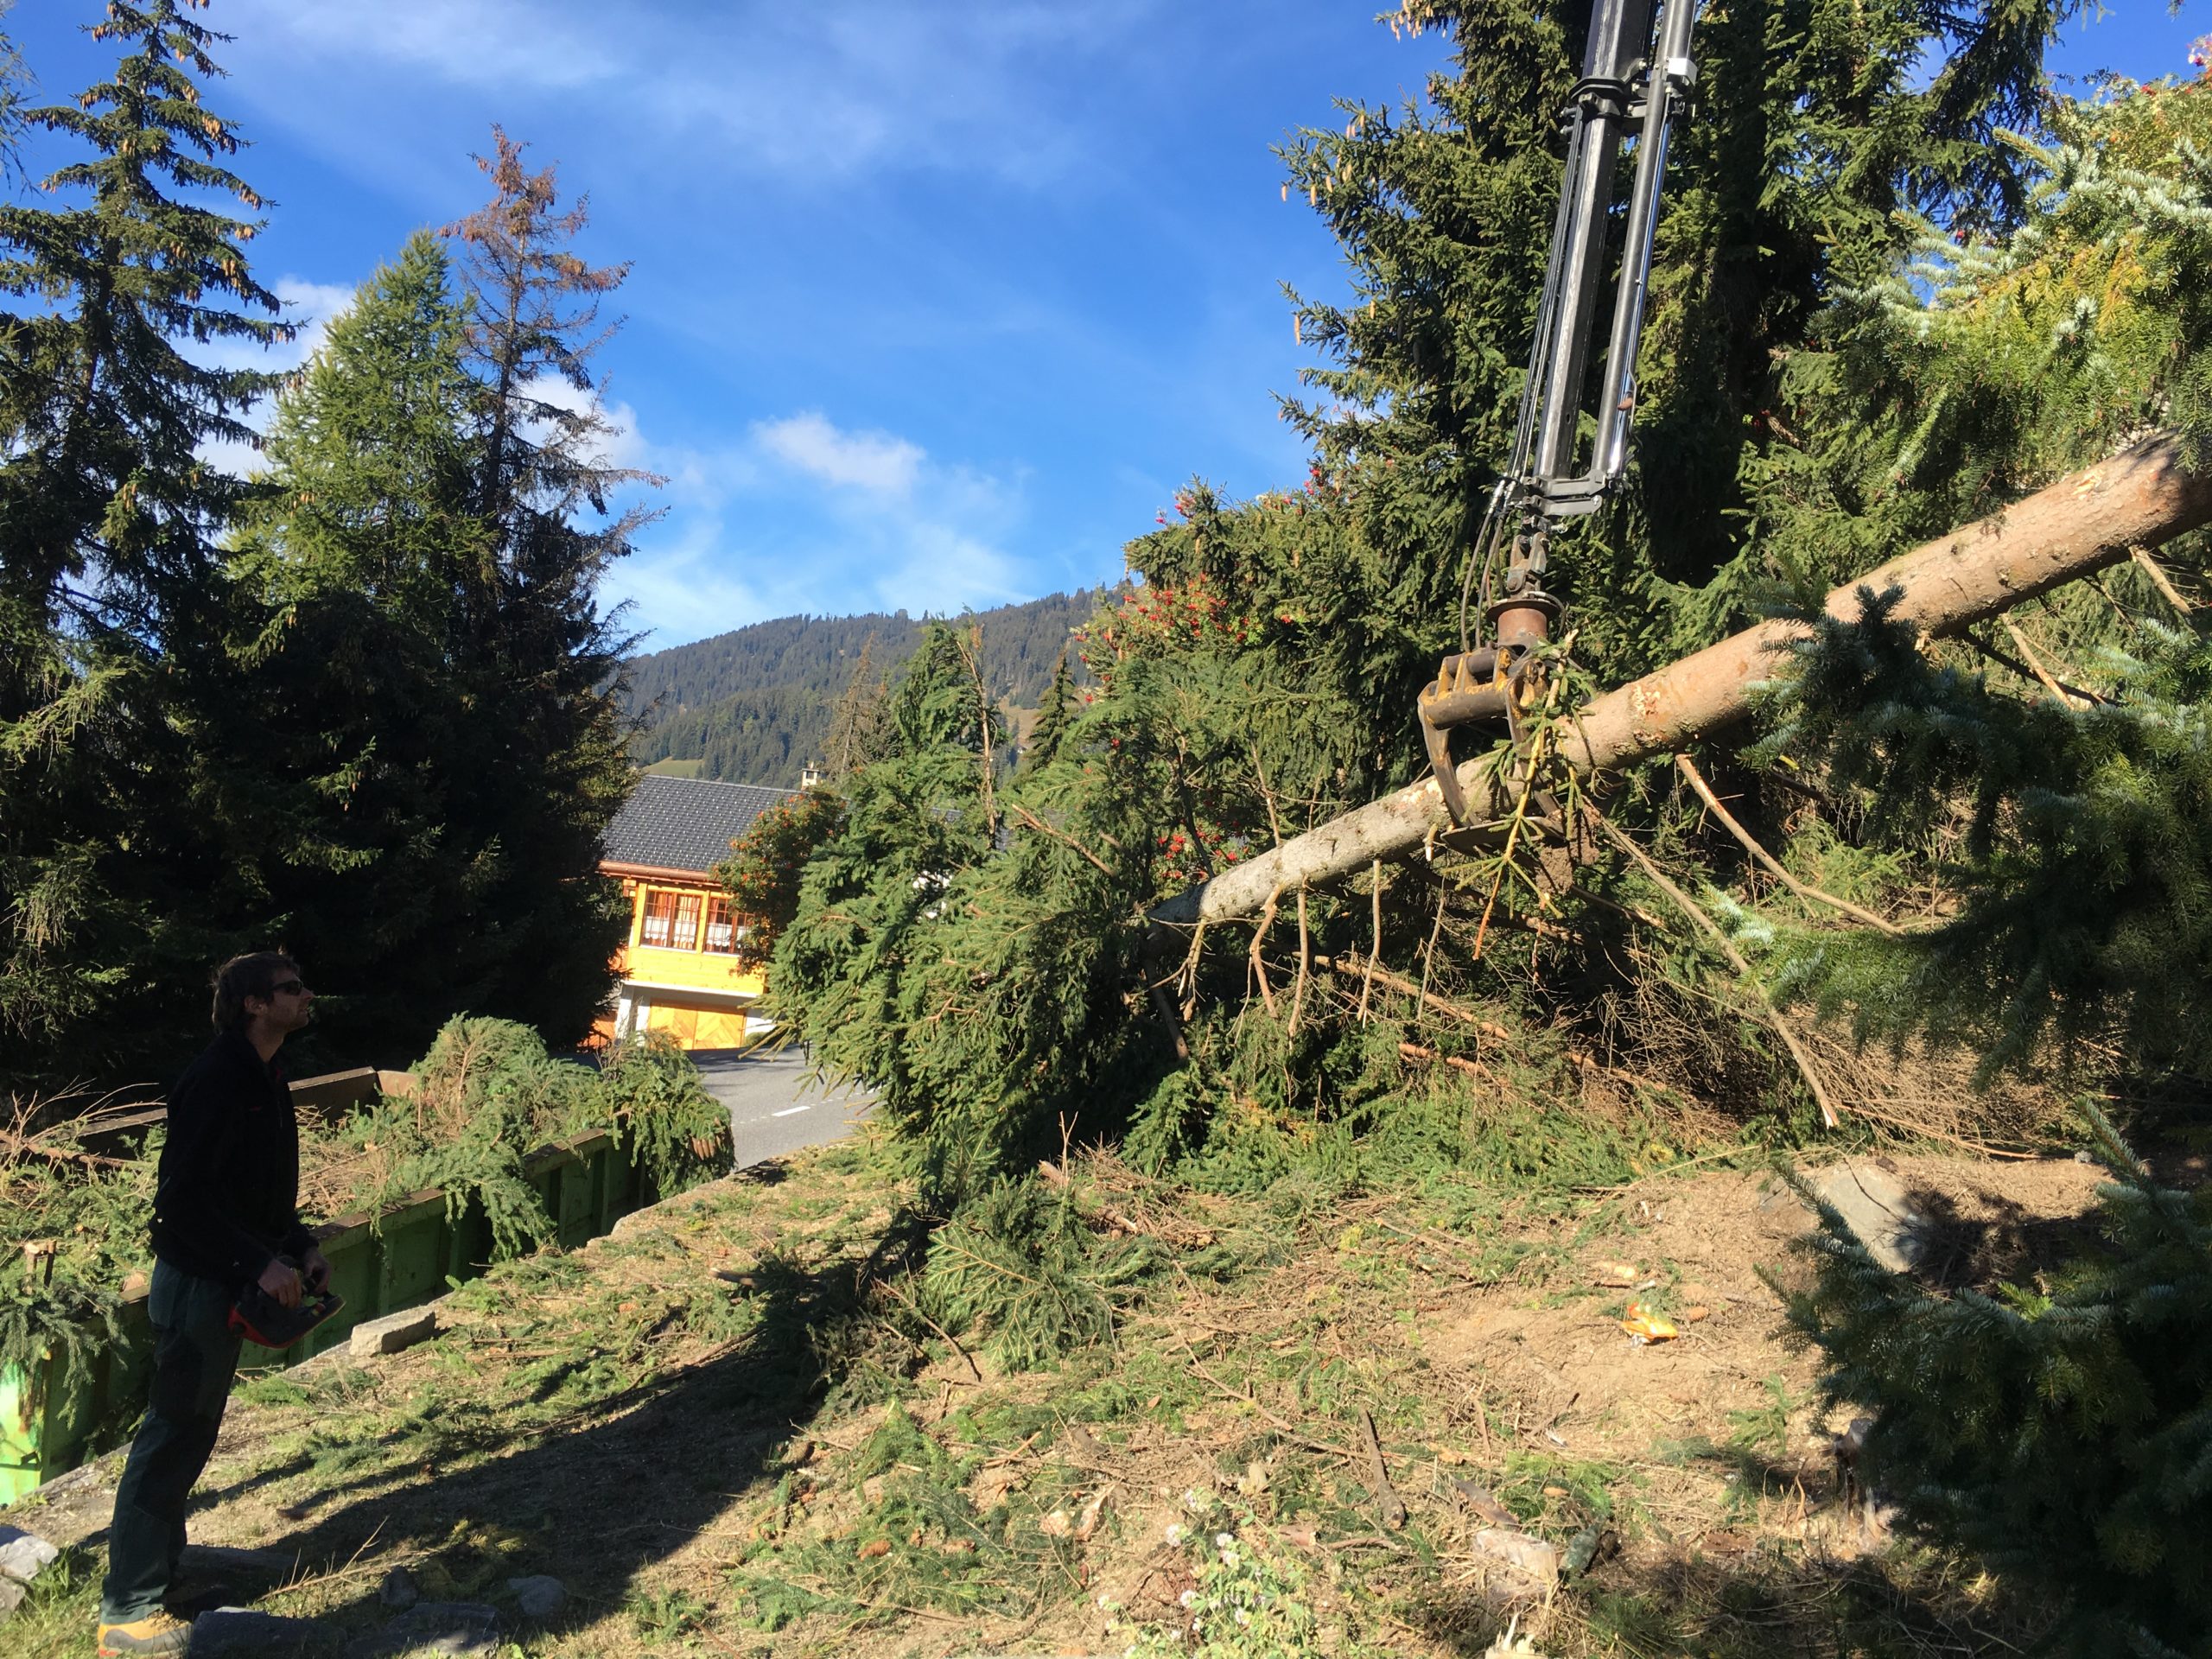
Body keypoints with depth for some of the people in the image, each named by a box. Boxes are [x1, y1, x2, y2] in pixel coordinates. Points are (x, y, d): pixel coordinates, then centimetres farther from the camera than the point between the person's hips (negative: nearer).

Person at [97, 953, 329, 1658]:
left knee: (190, 1429, 18)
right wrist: (261, 1263, -25)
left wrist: (302, 1248, 6)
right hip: (198, 1282, -10)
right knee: (174, 1434, -3)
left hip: (229, 1281, 10)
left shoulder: (264, 1079, 10)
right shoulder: (218, 1079, -21)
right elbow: (182, 1197, -25)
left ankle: (160, 1561, 32)